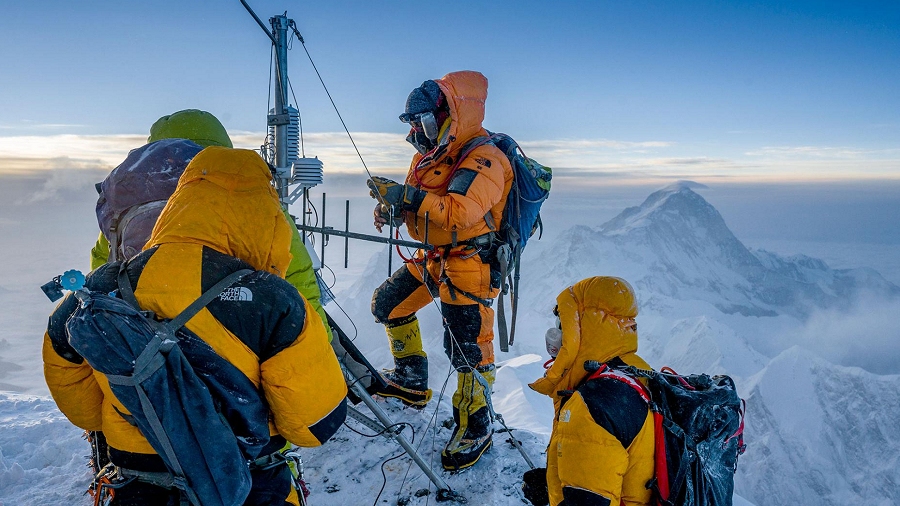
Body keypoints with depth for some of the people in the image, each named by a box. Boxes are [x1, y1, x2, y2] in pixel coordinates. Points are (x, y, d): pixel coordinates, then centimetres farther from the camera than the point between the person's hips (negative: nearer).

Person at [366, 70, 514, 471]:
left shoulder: (483, 159, -19)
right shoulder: (431, 155, 9)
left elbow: (460, 213, -33)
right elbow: (415, 203, 15)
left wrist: (406, 196, -33)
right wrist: (391, 206, -8)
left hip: (468, 264, -9)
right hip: (431, 259, 10)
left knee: (467, 348, -8)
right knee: (388, 304, 18)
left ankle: (476, 429, 13)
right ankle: (411, 381, 35)